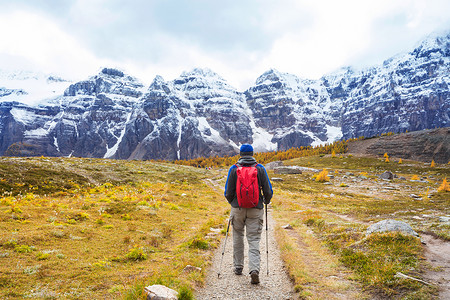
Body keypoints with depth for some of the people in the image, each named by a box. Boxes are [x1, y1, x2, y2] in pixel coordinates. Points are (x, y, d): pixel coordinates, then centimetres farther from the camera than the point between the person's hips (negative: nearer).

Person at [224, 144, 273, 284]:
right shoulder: (260, 168, -2)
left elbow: (228, 193, -3)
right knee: (254, 240, 4)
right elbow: (268, 191, -3)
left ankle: (238, 266, 28)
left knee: (238, 236, 20)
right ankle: (254, 270, -12)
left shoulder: (233, 169, -3)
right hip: (255, 209, 0)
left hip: (238, 209, 1)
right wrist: (266, 201, 19)